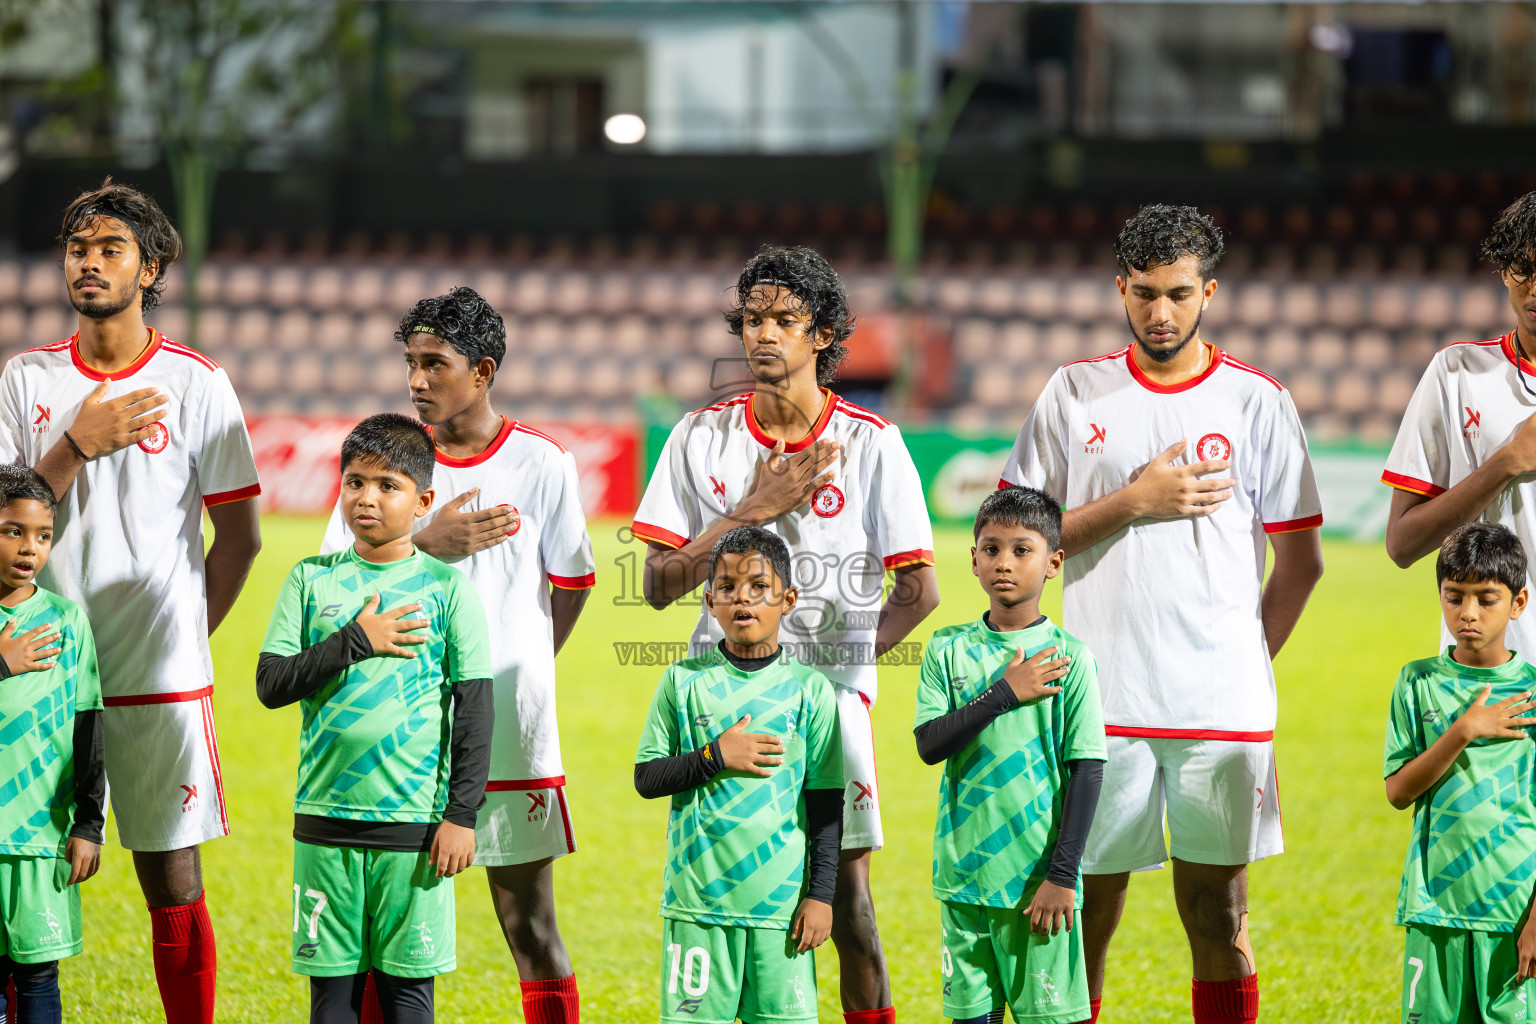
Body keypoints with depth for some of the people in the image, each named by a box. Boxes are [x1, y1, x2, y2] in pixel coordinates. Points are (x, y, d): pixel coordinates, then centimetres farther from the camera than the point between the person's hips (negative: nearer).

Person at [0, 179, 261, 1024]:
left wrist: (184, 633, 4)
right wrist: (76, 446, -12)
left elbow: (239, 538, 5)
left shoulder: (197, 384, 1)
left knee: (173, 883, 0)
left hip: (162, 676, -1)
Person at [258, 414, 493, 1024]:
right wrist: (355, 642, -12)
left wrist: (462, 814, -5)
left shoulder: (445, 588, 1)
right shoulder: (312, 580, 6)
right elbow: (271, 685, -1)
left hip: (414, 822, -2)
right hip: (326, 820, 2)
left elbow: (475, 709, 0)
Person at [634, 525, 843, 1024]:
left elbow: (827, 804, 4)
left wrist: (821, 894, 0)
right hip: (698, 898, 0)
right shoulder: (684, 681, 4)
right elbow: (646, 777, 4)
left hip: (781, 902, 0)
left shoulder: (809, 689, 3)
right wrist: (715, 757, -11)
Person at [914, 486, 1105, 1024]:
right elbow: (929, 745, -6)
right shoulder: (949, 649, 5)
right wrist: (1004, 693, -14)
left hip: (1038, 878, -3)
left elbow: (1086, 769, -4)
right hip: (964, 875, 3)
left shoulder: (1068, 655, -3)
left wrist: (1062, 874, -9)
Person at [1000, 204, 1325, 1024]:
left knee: (1218, 917, 2)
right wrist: (1133, 503, -6)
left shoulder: (1257, 401, 4)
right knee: (1087, 908, 2)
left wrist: (1248, 660, 5)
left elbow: (1301, 561, 9)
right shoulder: (1074, 393, 7)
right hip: (1101, 701, 0)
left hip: (1223, 708, 0)